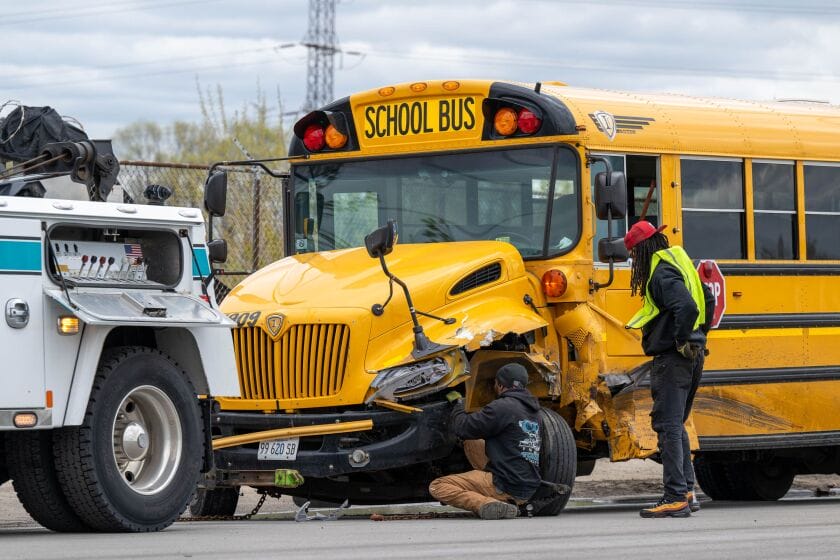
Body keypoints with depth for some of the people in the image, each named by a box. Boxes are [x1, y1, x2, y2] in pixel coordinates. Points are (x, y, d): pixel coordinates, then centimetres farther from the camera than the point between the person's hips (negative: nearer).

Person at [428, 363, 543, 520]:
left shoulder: (503, 407, -13)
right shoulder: (533, 409, 14)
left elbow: (463, 428, -10)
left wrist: (458, 405, 12)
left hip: (506, 487, -9)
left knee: (437, 487, -7)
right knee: (470, 442, 26)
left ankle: (486, 504, -24)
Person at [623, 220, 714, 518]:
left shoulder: (661, 274, -16)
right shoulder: (679, 265, 15)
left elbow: (687, 306, -31)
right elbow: (707, 298, 25)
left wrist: (682, 340, -19)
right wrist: (699, 335, 23)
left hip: (672, 357, -10)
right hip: (692, 357, 10)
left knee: (667, 426, -9)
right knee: (676, 425, 18)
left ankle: (676, 499, -12)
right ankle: (687, 491, 19)